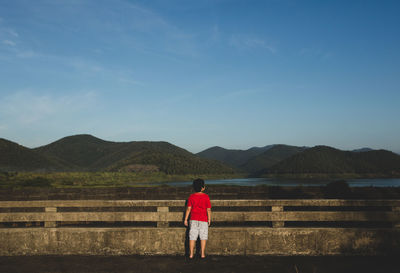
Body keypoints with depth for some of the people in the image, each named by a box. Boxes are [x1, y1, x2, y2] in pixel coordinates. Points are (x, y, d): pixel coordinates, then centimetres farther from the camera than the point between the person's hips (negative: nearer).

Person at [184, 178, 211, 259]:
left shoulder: (191, 197, -2)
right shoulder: (206, 197, -8)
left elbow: (188, 209, -3)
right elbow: (208, 209, -6)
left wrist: (185, 219, 3)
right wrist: (209, 219, 5)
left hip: (193, 220, 2)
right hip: (203, 220, -2)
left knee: (192, 237, 6)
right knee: (203, 237, 7)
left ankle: (191, 254, 7)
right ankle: (202, 254, 7)